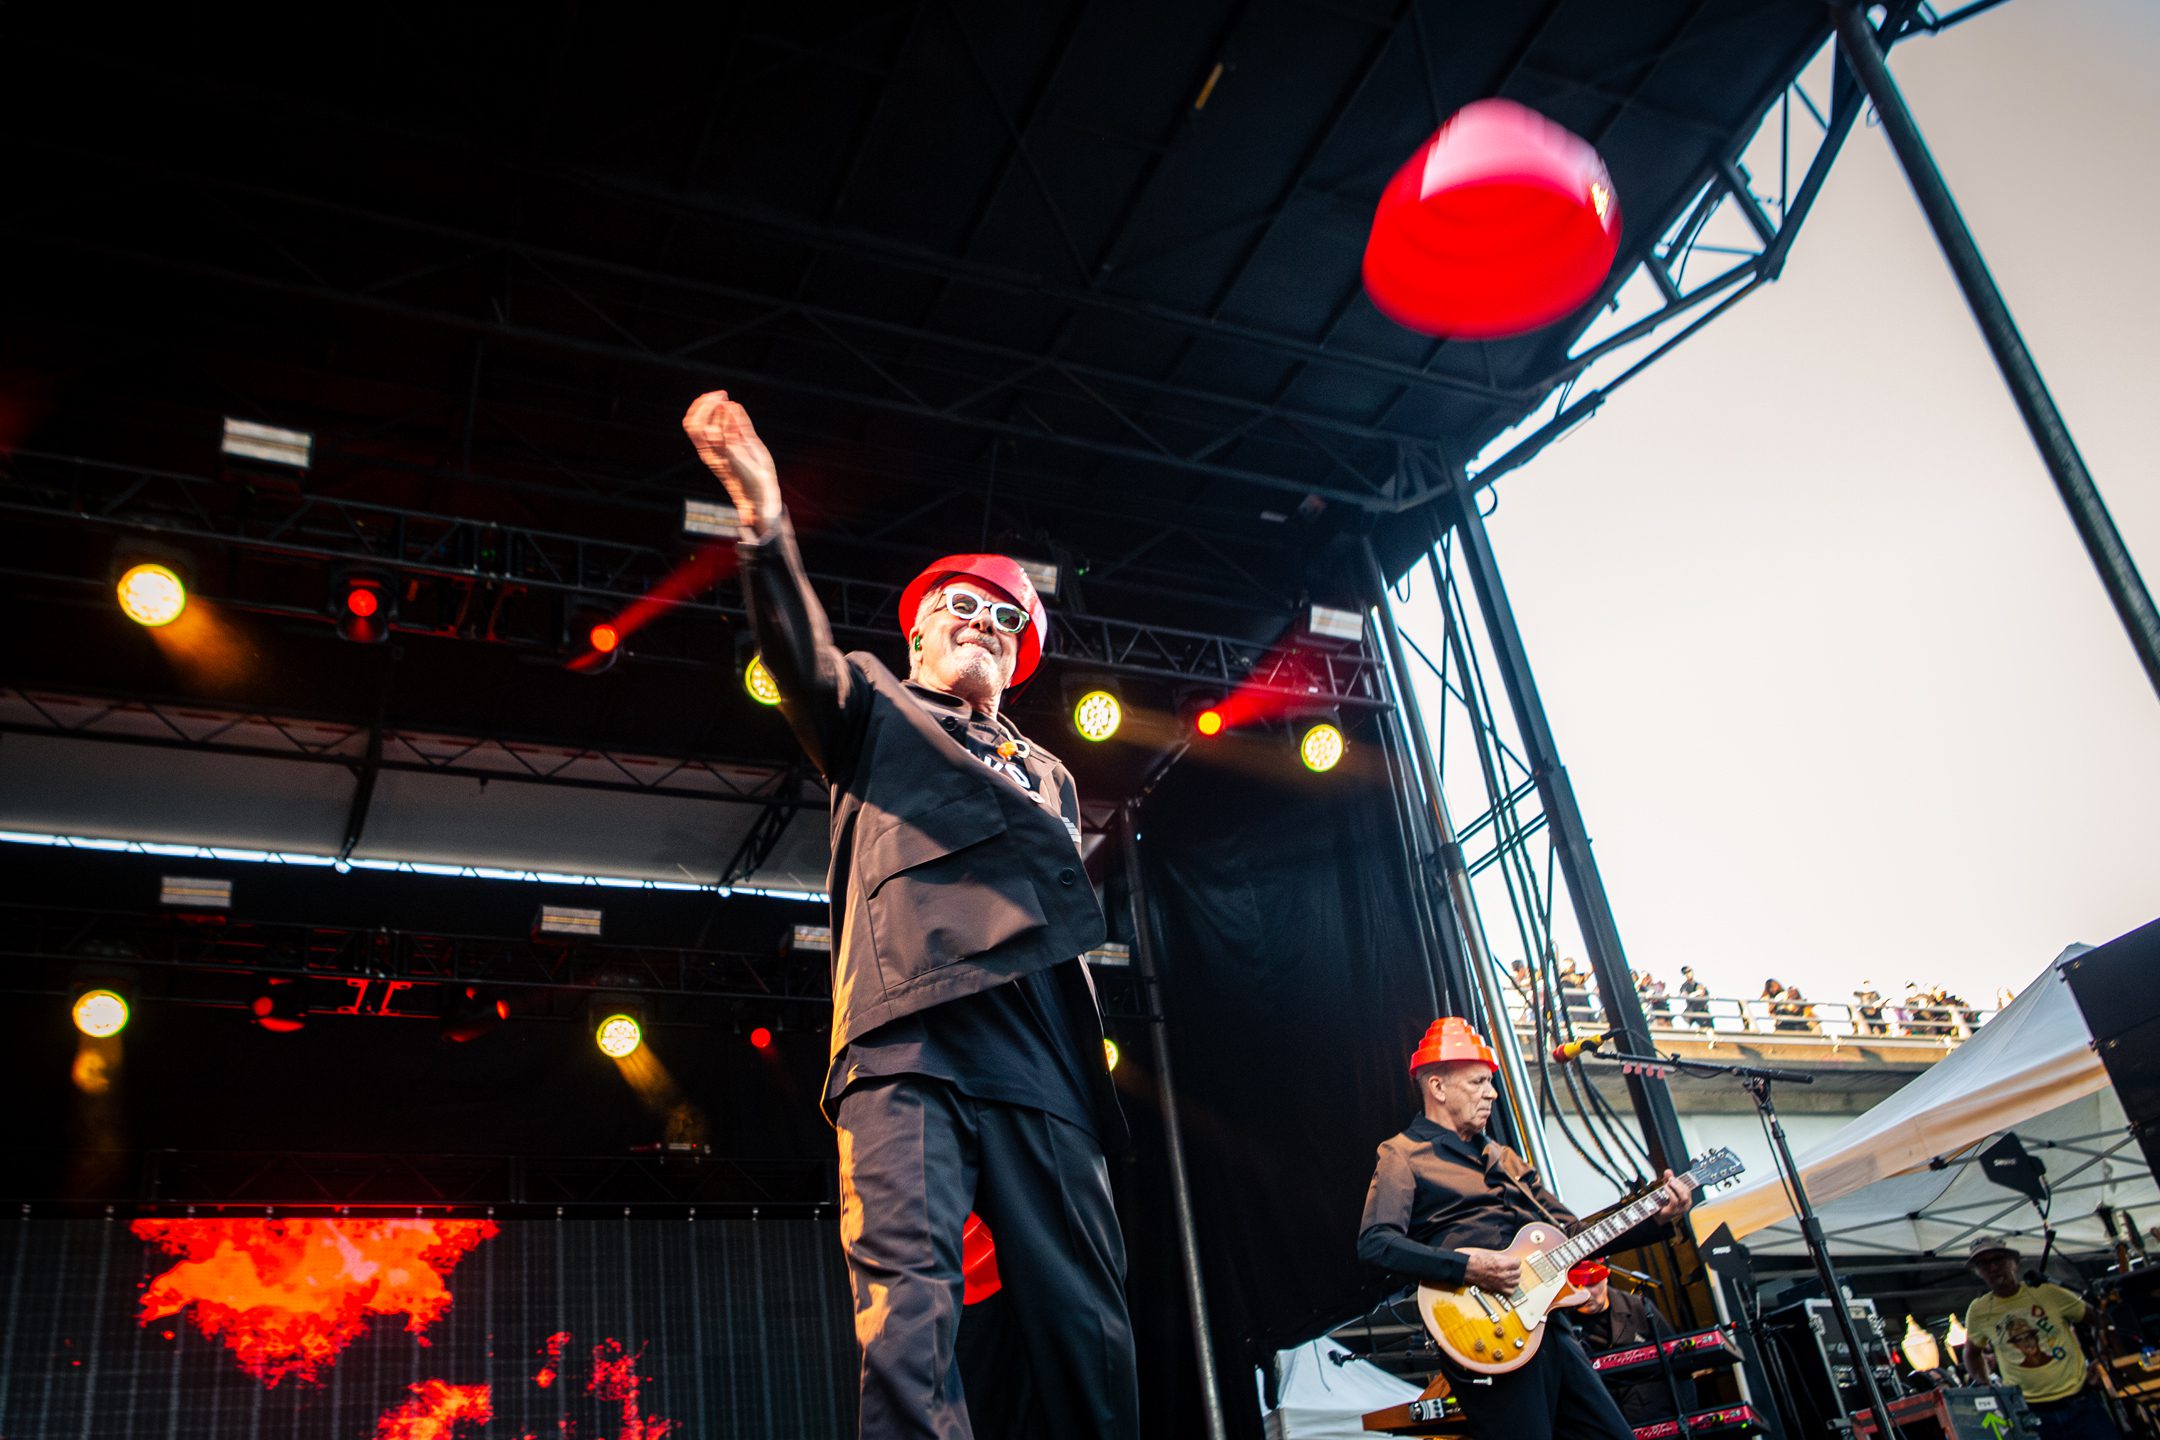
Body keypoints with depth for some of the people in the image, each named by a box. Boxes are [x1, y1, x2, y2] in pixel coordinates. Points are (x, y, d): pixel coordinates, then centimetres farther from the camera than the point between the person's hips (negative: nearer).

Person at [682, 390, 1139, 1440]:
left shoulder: (1047, 775, 33)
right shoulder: (873, 710, 22)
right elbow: (803, 660, 0)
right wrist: (766, 527, -18)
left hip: (1041, 1059, 4)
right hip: (908, 1036, -4)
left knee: (1086, 1321, -3)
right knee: (907, 1308, -18)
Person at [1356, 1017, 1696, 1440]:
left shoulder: (1503, 1158, 23)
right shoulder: (1404, 1156, -1)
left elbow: (1572, 1231, 23)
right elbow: (1374, 1243, -16)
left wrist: (1656, 1219, 11)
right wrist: (1465, 1266, -25)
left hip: (1548, 1322, 8)